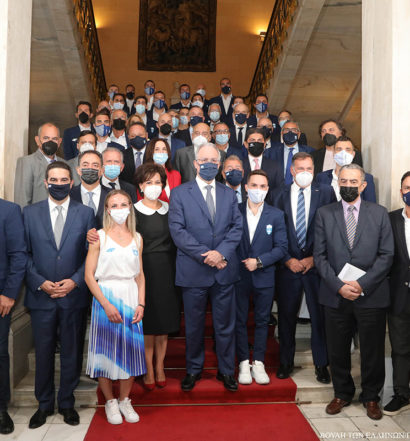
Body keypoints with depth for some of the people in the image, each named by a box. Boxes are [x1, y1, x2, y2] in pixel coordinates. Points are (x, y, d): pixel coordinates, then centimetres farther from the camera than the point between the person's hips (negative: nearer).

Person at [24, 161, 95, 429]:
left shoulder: (85, 213, 1)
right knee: (43, 352, 13)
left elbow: (91, 254, -1)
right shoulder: (30, 213, 4)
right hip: (41, 295, 1)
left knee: (72, 353, 11)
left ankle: (67, 403, 30)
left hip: (74, 295, 0)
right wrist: (40, 283, -10)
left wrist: (75, 281, -13)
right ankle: (45, 404, 32)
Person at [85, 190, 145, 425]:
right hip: (106, 298, -3)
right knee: (106, 351, 5)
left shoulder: (137, 238, 8)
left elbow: (140, 275, 11)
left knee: (131, 350, 8)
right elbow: (89, 275, -7)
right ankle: (110, 402, 26)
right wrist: (106, 305, -14)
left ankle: (125, 400, 27)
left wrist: (141, 304, -1)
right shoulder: (99, 236, -3)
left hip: (131, 300, 3)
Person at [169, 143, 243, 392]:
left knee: (226, 324, 12)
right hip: (193, 271, -2)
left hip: (225, 269, 2)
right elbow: (177, 230, -8)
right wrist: (204, 255, -15)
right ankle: (194, 369, 32)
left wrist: (221, 252, -13)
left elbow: (237, 227, 4)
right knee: (194, 325, 12)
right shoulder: (179, 193, 1)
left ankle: (226, 370, 30)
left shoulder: (229, 194, 11)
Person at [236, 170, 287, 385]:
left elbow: (281, 247, -2)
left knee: (262, 321, 10)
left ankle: (258, 363, 23)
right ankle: (244, 363, 21)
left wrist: (259, 261, -13)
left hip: (264, 276, 1)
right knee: (239, 320, 7)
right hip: (239, 275, 0)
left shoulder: (276, 215, 2)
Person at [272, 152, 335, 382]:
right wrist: (288, 260, -5)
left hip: (317, 265, -1)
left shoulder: (326, 193, 2)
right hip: (288, 266, 1)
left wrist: (315, 258, -6)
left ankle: (322, 364, 24)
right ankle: (286, 362, 27)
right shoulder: (279, 196, 5)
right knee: (286, 316, 10)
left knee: (320, 316, 6)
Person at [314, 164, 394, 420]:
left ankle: (371, 397, 34)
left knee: (372, 351, 12)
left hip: (371, 295, 0)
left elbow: (387, 255, -2)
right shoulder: (324, 214, 4)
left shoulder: (379, 213, 3)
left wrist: (362, 284, -13)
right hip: (336, 295, 1)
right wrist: (338, 285, -11)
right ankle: (343, 394, 34)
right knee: (338, 350, 12)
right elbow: (320, 255, 0)